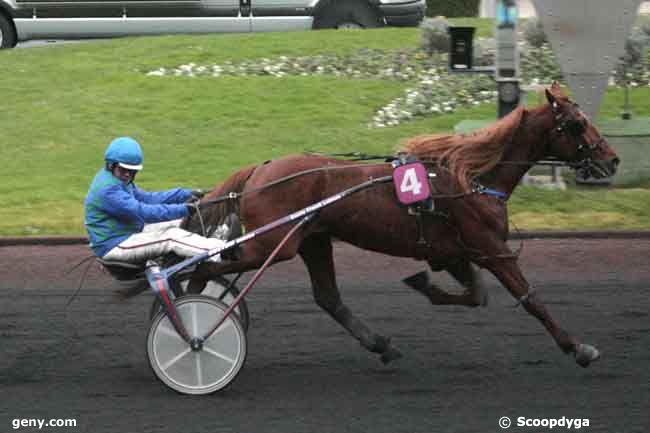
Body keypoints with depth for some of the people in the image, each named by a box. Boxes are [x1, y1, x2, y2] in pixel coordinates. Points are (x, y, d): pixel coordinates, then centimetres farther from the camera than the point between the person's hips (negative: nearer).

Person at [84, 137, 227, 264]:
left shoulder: (118, 181, 11)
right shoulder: (107, 189, -23)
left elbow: (148, 198, 10)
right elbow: (143, 212, -30)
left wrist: (186, 194, 2)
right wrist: (184, 209, -31)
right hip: (113, 247, -10)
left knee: (179, 224, 4)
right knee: (172, 237, -20)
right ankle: (219, 254, -26)